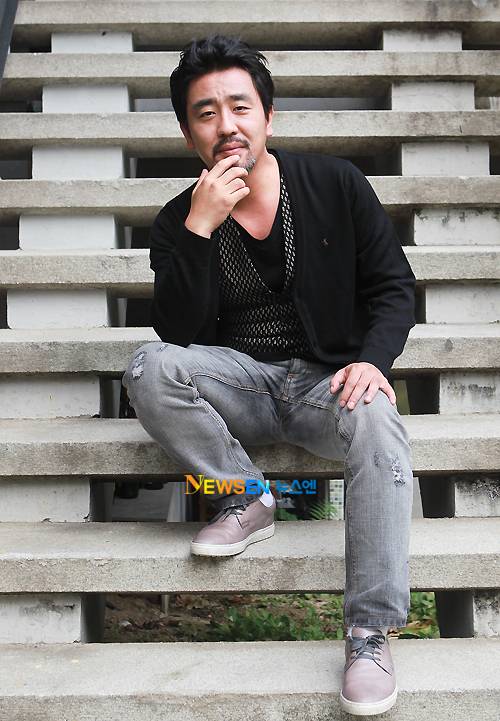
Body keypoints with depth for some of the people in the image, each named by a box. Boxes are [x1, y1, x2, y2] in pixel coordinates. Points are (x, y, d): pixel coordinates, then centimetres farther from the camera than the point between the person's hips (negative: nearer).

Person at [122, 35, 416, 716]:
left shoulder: (336, 184, -1)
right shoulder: (177, 221, -1)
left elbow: (394, 287, 1)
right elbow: (180, 335, -13)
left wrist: (371, 359, -19)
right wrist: (199, 228, -23)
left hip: (327, 379, -1)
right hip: (240, 385, 1)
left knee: (378, 425, -34)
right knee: (150, 366, -26)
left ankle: (370, 633, -26)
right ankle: (248, 500, -7)